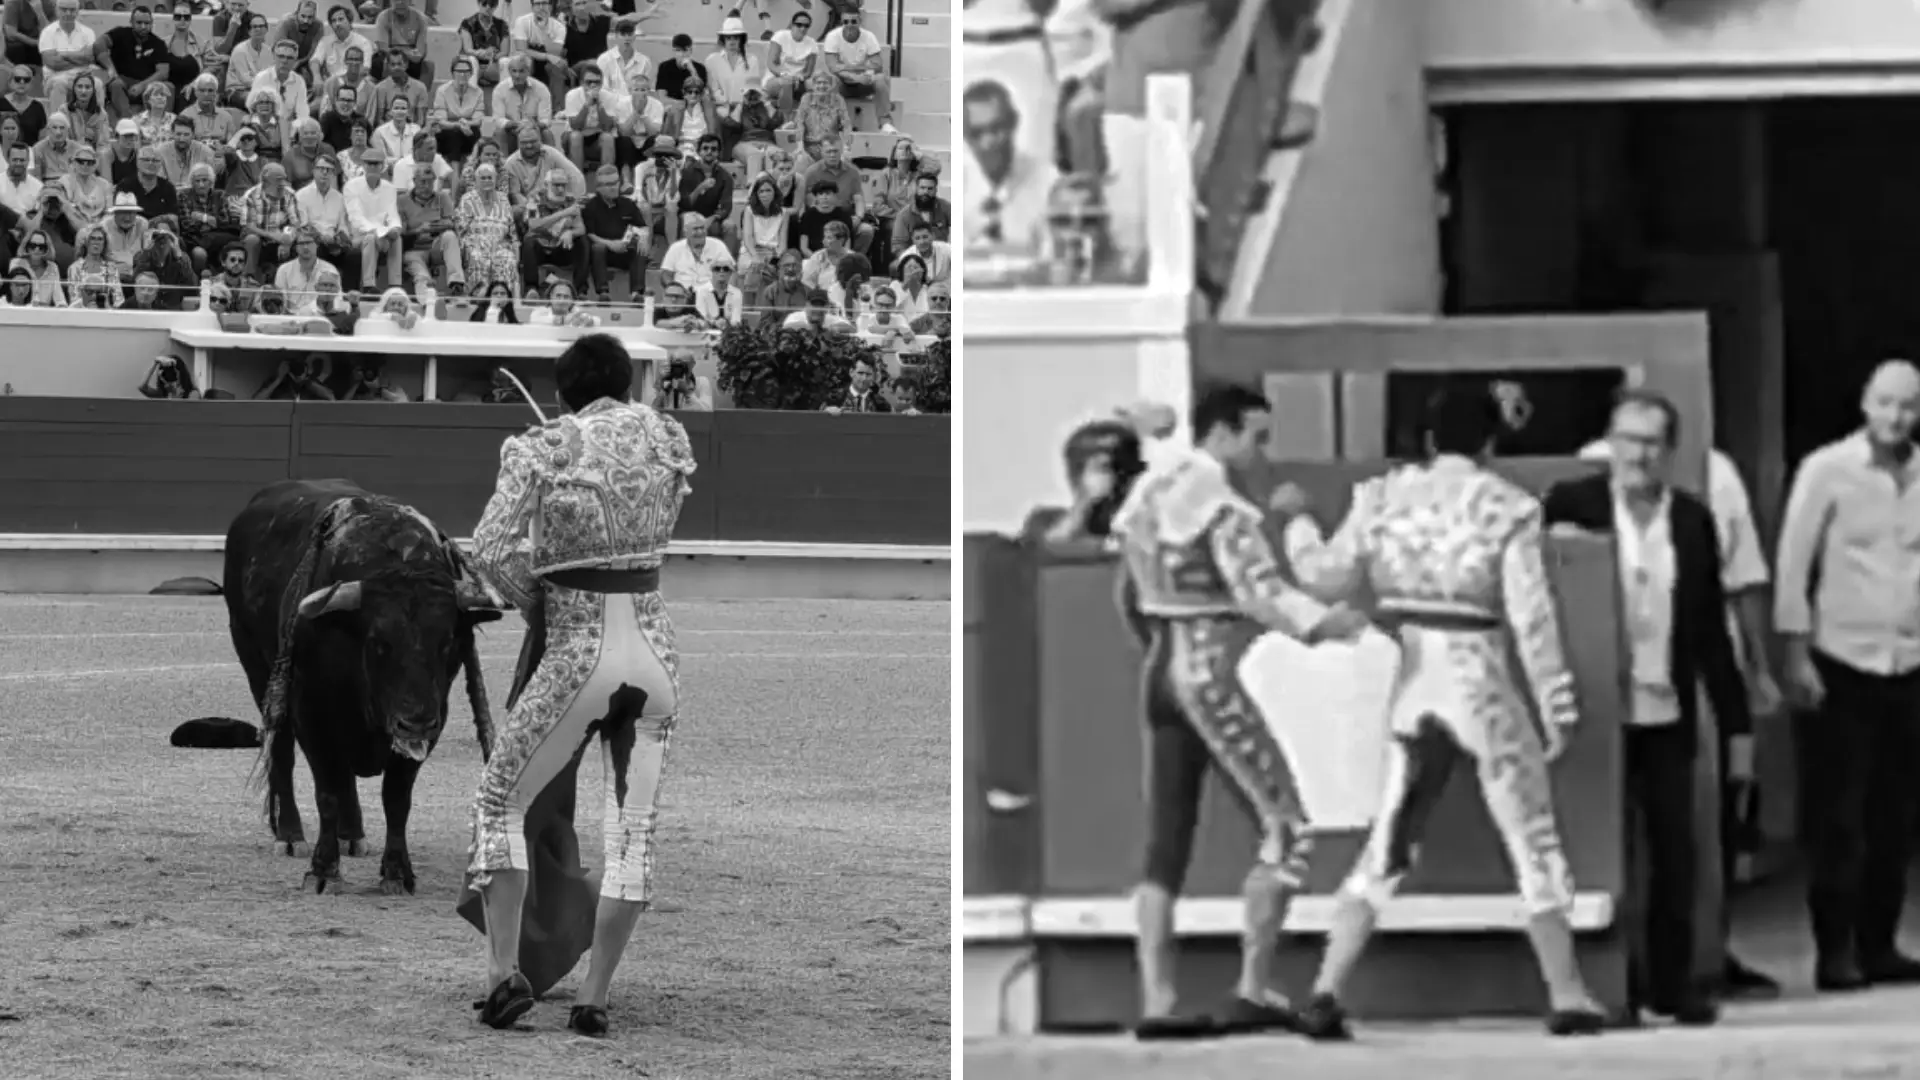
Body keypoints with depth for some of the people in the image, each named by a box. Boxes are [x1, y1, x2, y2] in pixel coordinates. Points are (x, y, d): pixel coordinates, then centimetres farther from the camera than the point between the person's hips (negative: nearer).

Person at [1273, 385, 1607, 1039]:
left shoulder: (1382, 499, 1)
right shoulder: (1507, 508, -9)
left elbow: (1325, 578, 7)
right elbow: (1532, 619, -12)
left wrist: (1296, 519, 24)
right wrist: (1557, 708, -6)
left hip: (1412, 688, 4)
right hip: (1481, 688, -3)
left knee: (1386, 848, 12)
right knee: (1535, 846, 10)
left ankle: (1326, 994, 0)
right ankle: (1568, 999, 11)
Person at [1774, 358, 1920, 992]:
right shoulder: (1827, 471, -3)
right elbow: (1792, 565, -4)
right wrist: (1796, 655, -8)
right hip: (1839, 665, -4)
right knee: (1837, 820, -2)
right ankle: (1834, 952, 3)